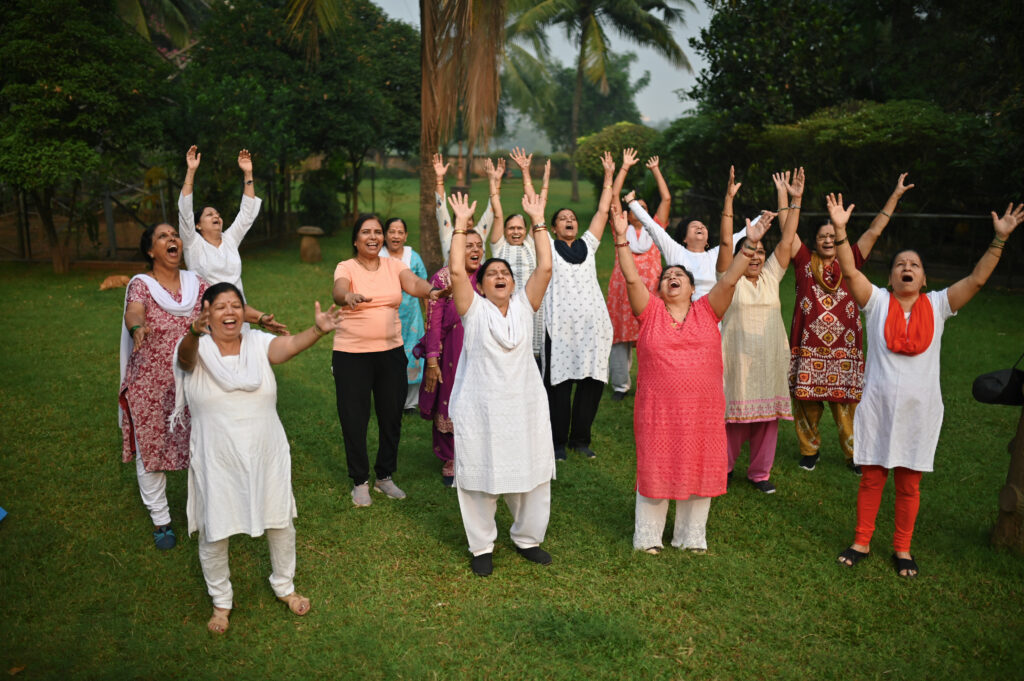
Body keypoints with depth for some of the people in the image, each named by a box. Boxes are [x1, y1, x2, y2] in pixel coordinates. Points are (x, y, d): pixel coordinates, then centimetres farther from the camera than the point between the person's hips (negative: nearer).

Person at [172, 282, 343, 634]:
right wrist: (193, 333, -57)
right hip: (216, 462, -2)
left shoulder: (258, 343, -4)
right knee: (214, 534, 11)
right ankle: (221, 601, 37)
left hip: (266, 456, 2)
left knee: (281, 524, 16)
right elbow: (186, 355, -33)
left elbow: (289, 345, -23)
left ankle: (285, 586, 42)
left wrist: (317, 330, -45)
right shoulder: (197, 349, -9)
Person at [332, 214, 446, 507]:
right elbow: (338, 291, -25)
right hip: (351, 354, -3)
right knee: (354, 419, 3)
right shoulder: (347, 267, -4)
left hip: (391, 351, 3)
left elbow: (413, 283, -14)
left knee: (392, 416, 10)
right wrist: (348, 297, -49)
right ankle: (360, 481, 22)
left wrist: (431, 291, -37)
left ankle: (385, 476, 30)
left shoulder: (394, 265, 4)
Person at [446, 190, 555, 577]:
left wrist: (538, 221, -4)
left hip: (525, 406, 3)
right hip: (480, 410, -3)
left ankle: (527, 537, 32)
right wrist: (460, 224, -11)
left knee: (532, 474, 11)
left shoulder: (524, 305, 5)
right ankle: (482, 547, 24)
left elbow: (545, 268, -4)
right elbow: (456, 271, -15)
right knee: (480, 477, 5)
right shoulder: (474, 309, -2)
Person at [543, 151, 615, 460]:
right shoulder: (549, 246, 9)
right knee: (560, 383, -1)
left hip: (592, 323, 3)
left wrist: (609, 175, 19)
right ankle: (558, 441, 11)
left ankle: (580, 438, 17)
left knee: (593, 381, 3)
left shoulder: (587, 245, 17)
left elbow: (603, 211, 18)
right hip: (561, 325, -3)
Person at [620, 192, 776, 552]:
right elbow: (632, 278, -10)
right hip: (658, 410, -2)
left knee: (699, 469, 13)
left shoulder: (707, 311, 4)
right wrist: (622, 238, -21)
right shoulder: (649, 312, 0)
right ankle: (648, 537, 27)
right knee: (656, 469, 8)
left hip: (703, 409, 2)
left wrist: (749, 244, -14)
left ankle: (691, 536, 33)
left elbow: (729, 280, -5)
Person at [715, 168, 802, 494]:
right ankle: (724, 466, 21)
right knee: (733, 412, 3)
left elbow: (787, 241, 6)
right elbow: (726, 242, -10)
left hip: (769, 358, 4)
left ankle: (760, 472, 22)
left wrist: (795, 201, 1)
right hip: (737, 357, -4)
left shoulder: (771, 277, 10)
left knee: (767, 415, 8)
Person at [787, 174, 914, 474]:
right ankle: (809, 451, 23)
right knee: (807, 404, 4)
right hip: (808, 349, -1)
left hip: (844, 350, 1)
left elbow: (874, 231, 10)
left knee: (847, 404, 4)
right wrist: (783, 193, 2)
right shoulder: (805, 262, 4)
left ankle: (854, 456, 18)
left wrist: (895, 196, 10)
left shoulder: (850, 263, 9)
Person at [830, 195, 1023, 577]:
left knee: (909, 485, 11)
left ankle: (903, 549, 27)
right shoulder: (877, 302, -2)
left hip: (920, 411, 1)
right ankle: (861, 542, 24)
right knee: (871, 478, 8)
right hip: (878, 409, -1)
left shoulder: (937, 306, 2)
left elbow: (977, 279, -5)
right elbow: (849, 271, -15)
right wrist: (840, 231, -25)